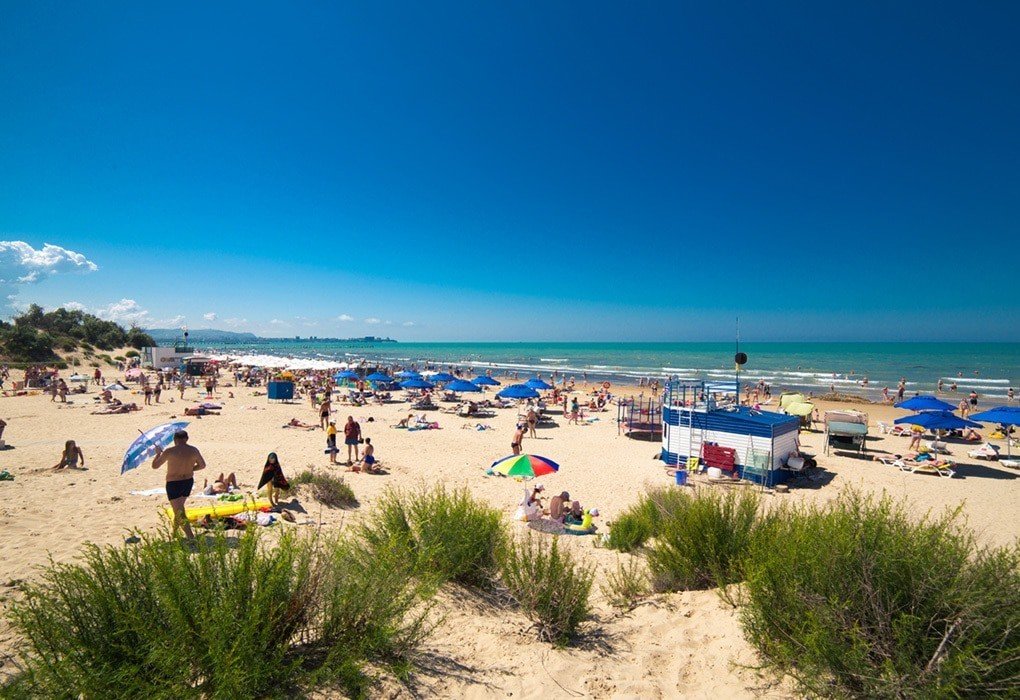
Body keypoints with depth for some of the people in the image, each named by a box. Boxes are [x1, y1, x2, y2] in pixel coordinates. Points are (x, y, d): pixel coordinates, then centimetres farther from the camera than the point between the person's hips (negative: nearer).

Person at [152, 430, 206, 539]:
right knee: (179, 507, 26)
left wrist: (158, 453, 12)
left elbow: (155, 466, -4)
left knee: (179, 513, -2)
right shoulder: (194, 450, -3)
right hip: (189, 482, 5)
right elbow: (202, 465, 7)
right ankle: (174, 532, 41)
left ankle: (192, 538, -9)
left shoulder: (169, 451, -16)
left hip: (174, 484, -5)